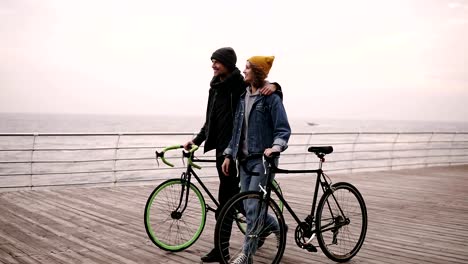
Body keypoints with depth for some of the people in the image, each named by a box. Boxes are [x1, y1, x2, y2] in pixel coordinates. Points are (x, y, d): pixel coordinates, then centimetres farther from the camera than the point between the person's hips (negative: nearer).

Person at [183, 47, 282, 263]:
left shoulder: (243, 85, -9)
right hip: (222, 147, 8)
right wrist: (197, 140, 12)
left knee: (225, 199, -7)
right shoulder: (215, 88, 13)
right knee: (233, 195, 14)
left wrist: (274, 85, -31)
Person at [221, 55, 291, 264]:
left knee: (253, 208, -8)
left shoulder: (271, 97, -8)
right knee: (249, 207, 10)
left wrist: (276, 146, -30)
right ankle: (277, 228, 36)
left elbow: (283, 129, -12)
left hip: (263, 159, -7)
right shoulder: (243, 97, 13)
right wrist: (229, 154, 12)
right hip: (245, 159, 7)